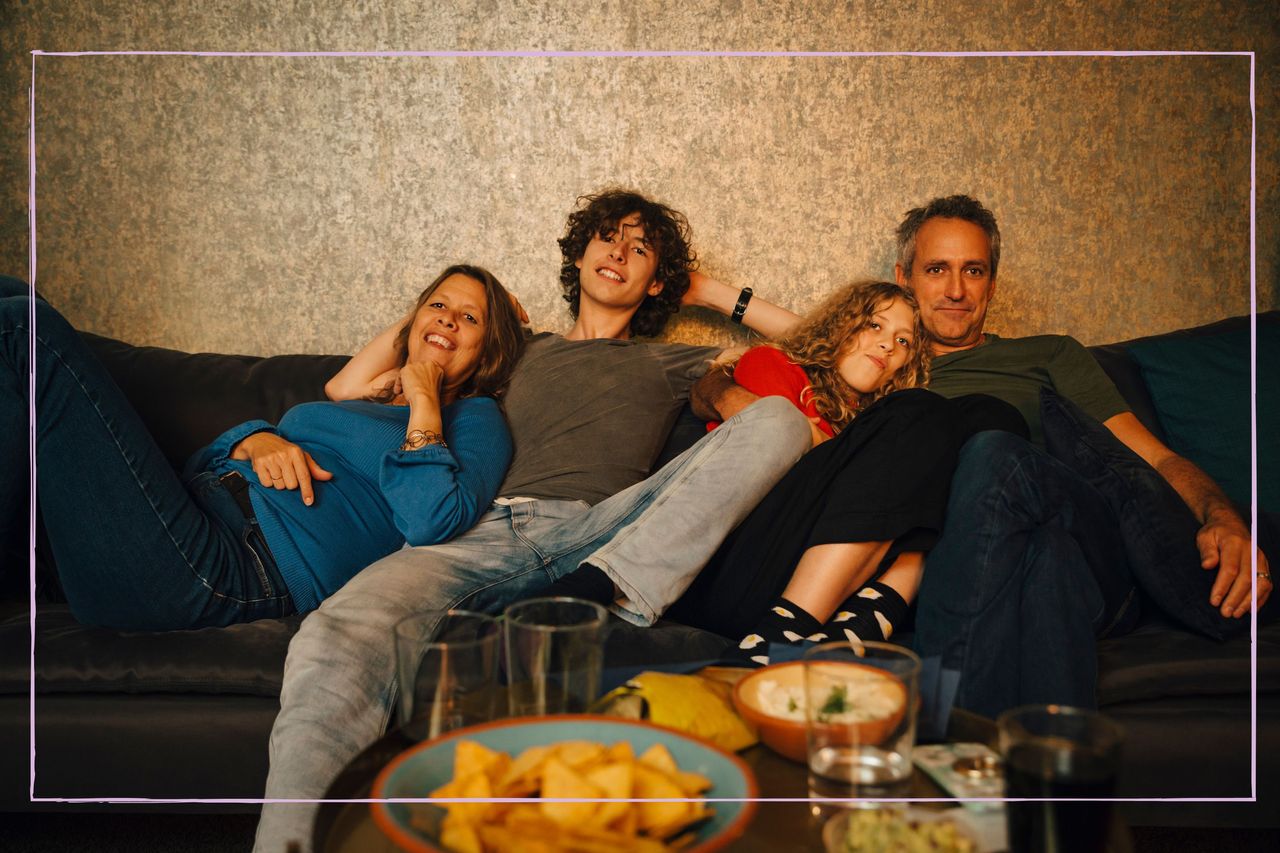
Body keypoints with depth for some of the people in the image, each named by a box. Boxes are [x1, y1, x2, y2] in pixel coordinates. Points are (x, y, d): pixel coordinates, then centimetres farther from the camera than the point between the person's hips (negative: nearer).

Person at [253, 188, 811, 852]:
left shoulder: (670, 365, 30)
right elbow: (348, 392, 36)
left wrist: (716, 295, 32)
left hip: (602, 532, 0)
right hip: (490, 532, 1)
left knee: (778, 418, -21)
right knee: (341, 630, -32)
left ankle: (611, 593, -34)